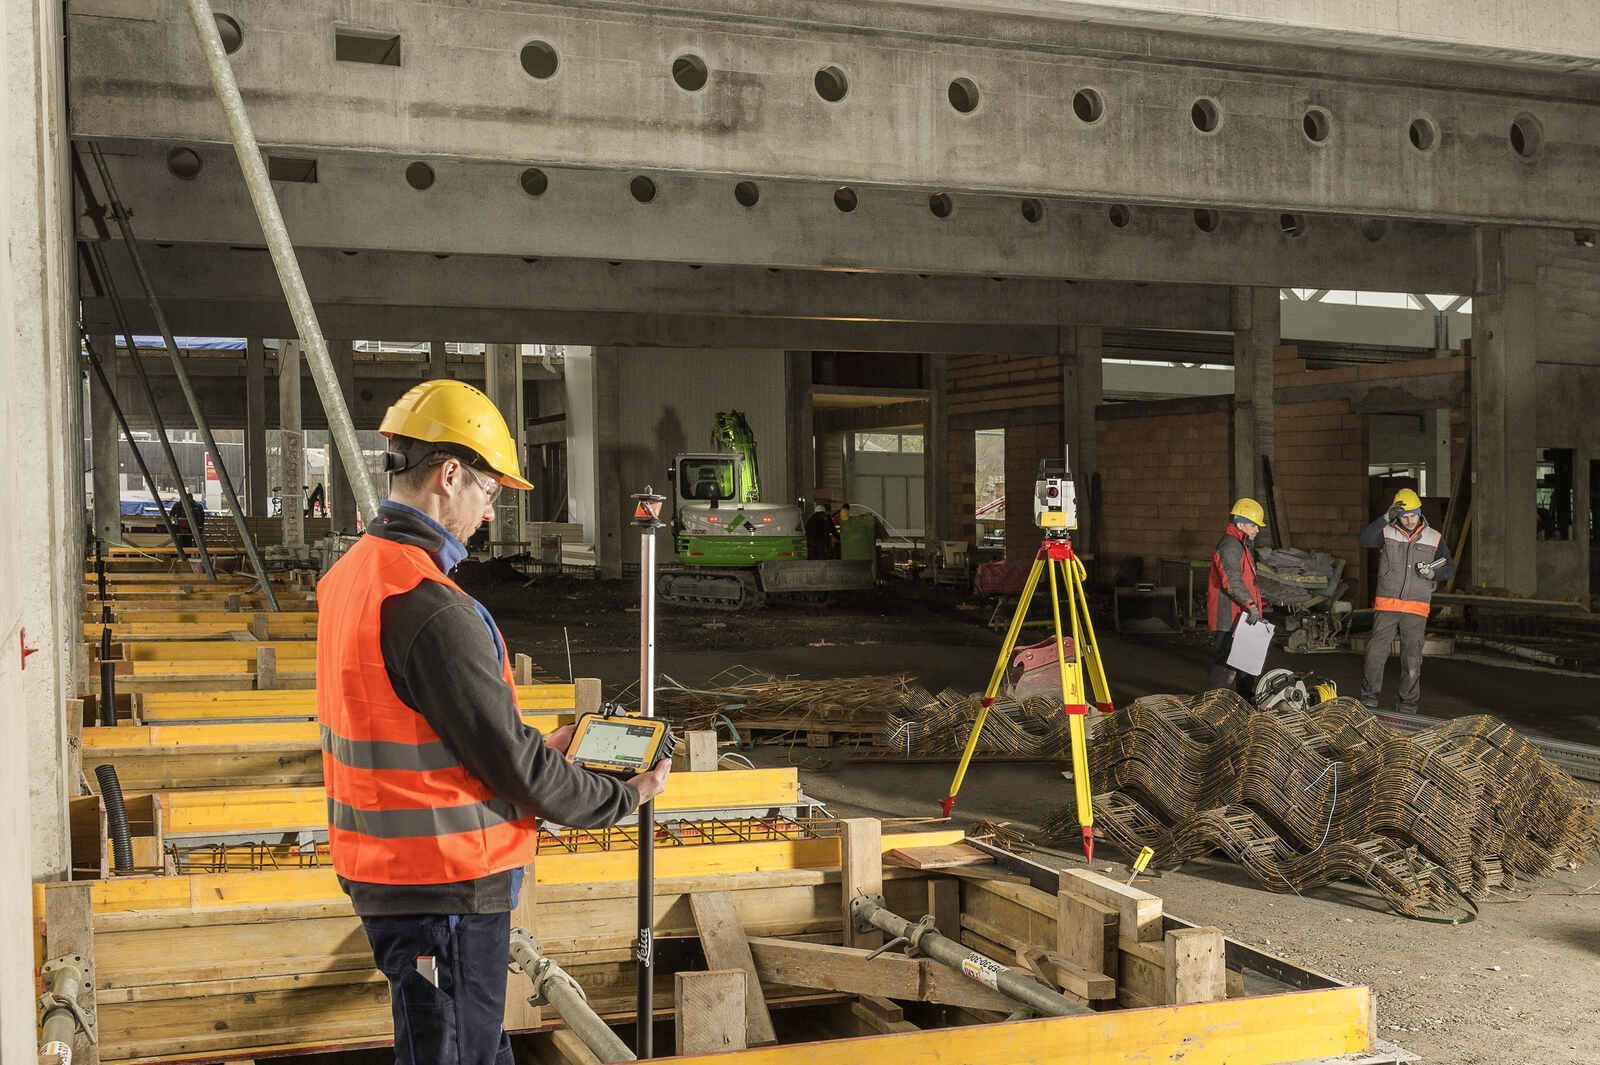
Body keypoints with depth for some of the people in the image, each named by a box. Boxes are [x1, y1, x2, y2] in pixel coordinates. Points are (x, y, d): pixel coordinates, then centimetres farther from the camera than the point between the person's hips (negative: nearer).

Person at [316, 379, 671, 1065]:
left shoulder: (351, 575, 7)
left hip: (382, 872, 9)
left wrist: (539, 751, 15)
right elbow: (514, 767, -19)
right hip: (445, 883, -9)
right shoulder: (432, 608, -24)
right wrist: (625, 797, -4)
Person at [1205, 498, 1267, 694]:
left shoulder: (1241, 545, 20)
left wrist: (1254, 607, 24)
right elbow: (1232, 581, -26)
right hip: (1229, 619, -11)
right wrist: (1250, 604, -31)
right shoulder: (1229, 546, -16)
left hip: (1240, 617, 11)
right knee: (1226, 664, -10)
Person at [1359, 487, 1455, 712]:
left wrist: (1433, 572, -9)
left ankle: (1409, 703, 12)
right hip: (1386, 605, -1)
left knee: (1412, 659, 1)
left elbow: (1450, 569, 12)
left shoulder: (1434, 539, 7)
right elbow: (1365, 540, -17)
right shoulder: (1387, 532, 3)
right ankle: (1370, 696, 10)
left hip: (1416, 609, 1)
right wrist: (1386, 518, -26)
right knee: (1376, 653, -5)